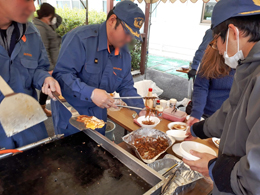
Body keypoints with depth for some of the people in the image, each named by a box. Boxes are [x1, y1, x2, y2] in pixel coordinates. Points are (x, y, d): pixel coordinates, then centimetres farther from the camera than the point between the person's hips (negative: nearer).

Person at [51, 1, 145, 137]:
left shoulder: (124, 53, -1)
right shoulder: (80, 38, -23)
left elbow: (126, 86, 4)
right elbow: (61, 74, -27)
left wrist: (141, 109, -9)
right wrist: (91, 93, -36)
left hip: (98, 114, 6)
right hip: (69, 114, -5)